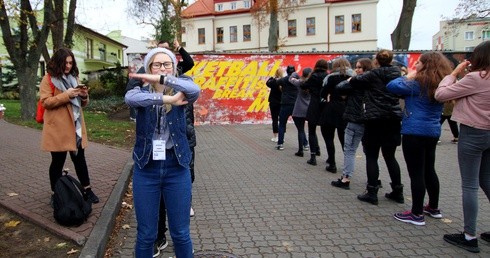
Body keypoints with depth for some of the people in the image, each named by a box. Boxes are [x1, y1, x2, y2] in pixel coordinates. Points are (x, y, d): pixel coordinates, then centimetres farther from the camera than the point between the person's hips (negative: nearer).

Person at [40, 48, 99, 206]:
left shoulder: (73, 78, 16)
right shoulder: (48, 79, -3)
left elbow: (82, 104, 18)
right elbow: (45, 102, -13)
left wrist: (84, 96, -4)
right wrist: (66, 95, -22)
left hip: (76, 127, 6)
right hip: (58, 128, -5)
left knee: (79, 158, 11)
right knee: (58, 161, 5)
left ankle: (87, 190, 19)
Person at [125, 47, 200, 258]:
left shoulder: (179, 92, 2)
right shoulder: (142, 92, 2)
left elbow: (195, 90, -22)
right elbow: (130, 98, -24)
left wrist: (161, 79, -27)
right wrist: (167, 99, -30)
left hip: (176, 167, 0)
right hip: (146, 168, 0)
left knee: (181, 233, 11)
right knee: (146, 235, 11)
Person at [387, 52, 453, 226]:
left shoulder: (418, 83, -12)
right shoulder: (441, 85, 11)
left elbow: (392, 86, -17)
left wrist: (409, 76, -3)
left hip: (415, 132, -8)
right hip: (433, 132, 8)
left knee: (416, 173, -3)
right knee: (429, 170, 19)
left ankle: (417, 214, 4)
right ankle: (434, 207, 32)